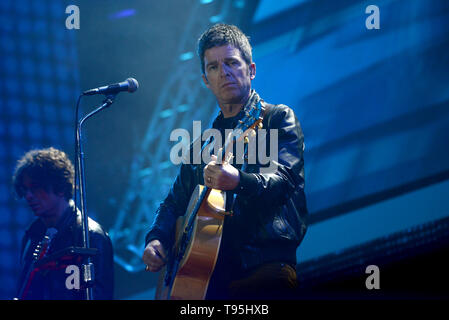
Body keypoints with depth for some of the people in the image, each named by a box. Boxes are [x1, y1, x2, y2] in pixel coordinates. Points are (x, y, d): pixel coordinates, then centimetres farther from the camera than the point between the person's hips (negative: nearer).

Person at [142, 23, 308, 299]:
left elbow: (284, 179, -10)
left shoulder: (278, 118, 7)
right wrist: (157, 239, 6)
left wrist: (239, 182, -31)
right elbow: (175, 201, 27)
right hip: (212, 271, 4)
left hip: (270, 263, -4)